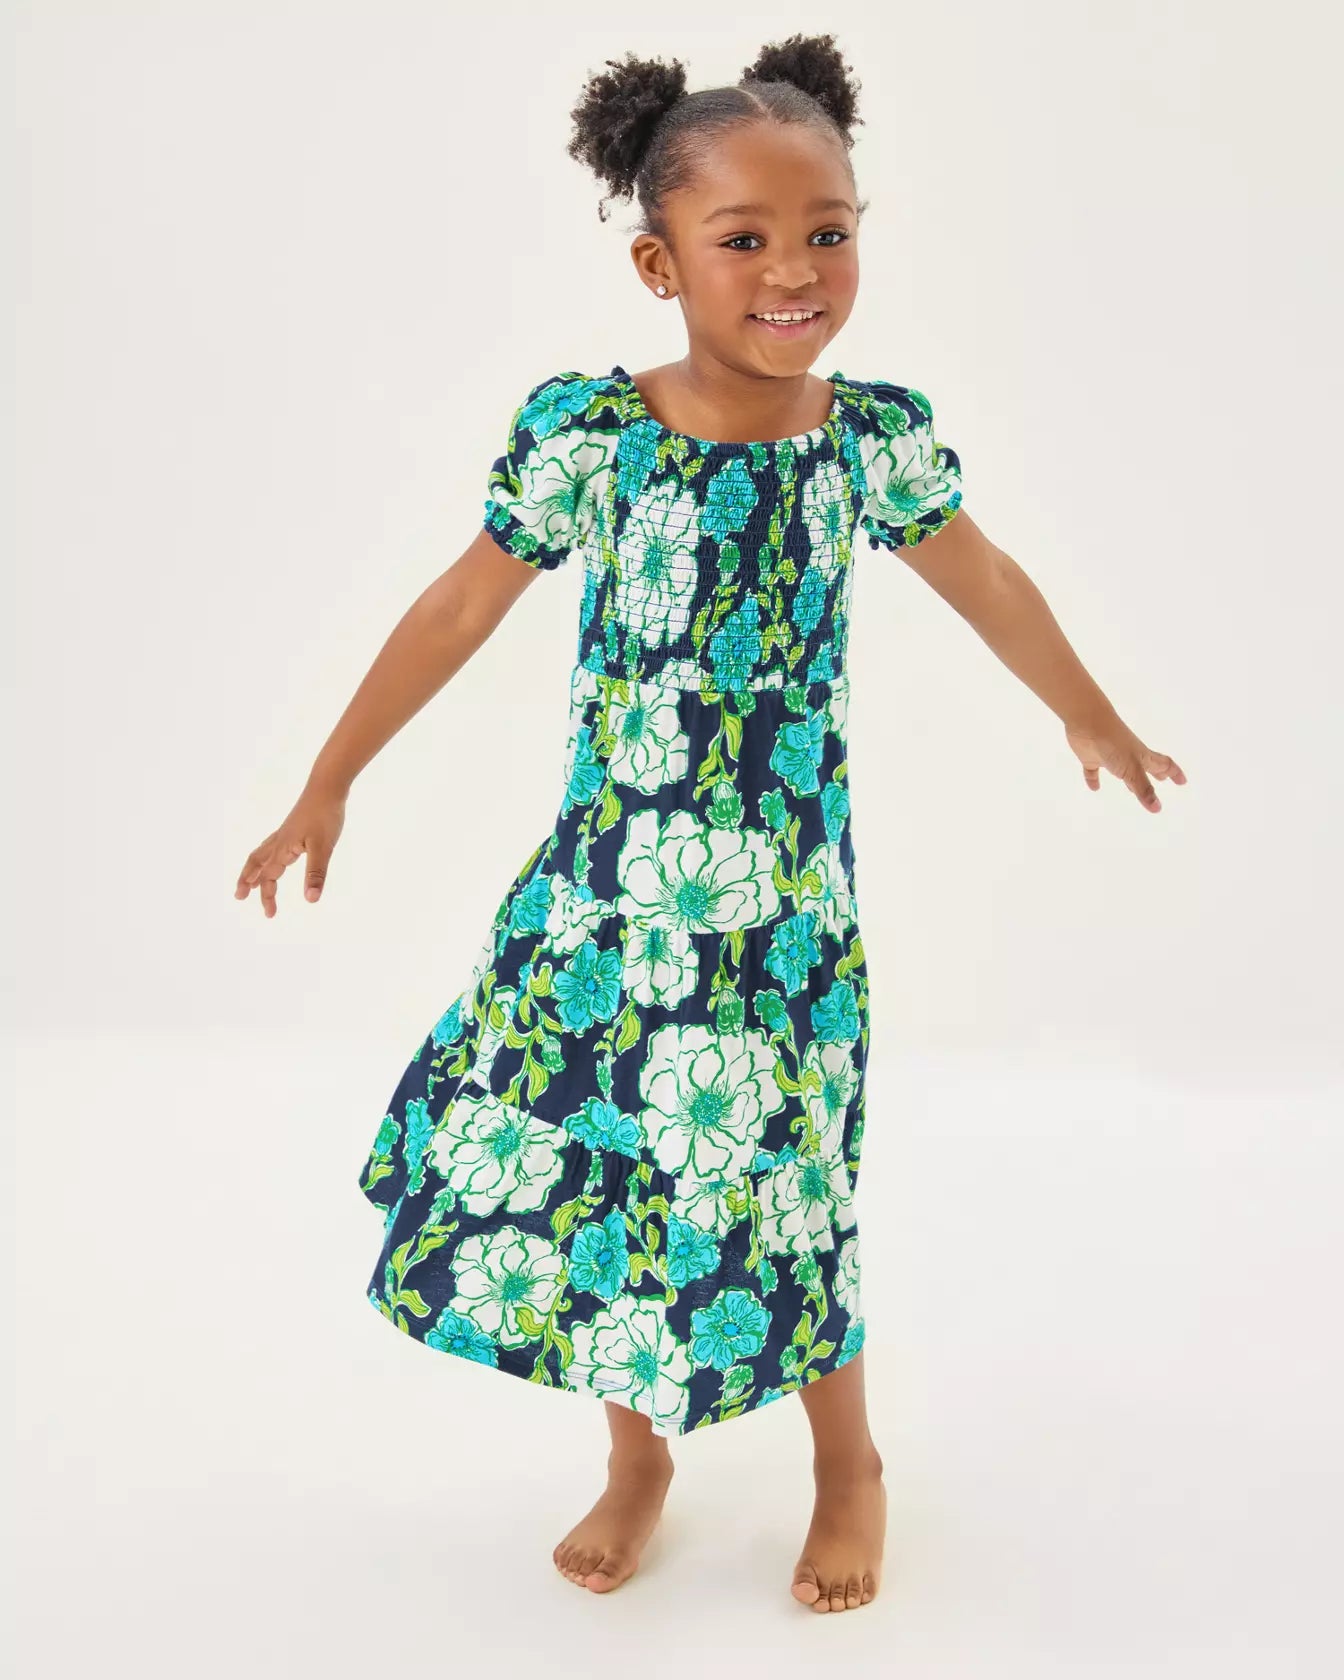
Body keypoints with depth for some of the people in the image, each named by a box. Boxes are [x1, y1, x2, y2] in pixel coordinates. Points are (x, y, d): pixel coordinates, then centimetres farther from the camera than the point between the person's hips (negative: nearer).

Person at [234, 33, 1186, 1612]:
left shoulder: (877, 433, -6)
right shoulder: (586, 431, -11)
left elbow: (984, 580, 12)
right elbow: (461, 608, -1)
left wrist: (1093, 718, 25)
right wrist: (328, 785, 5)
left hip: (786, 899, 0)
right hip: (608, 883, 1)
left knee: (771, 1182, 6)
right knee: (574, 1151, 8)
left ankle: (847, 1468, 34)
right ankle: (638, 1457, 36)